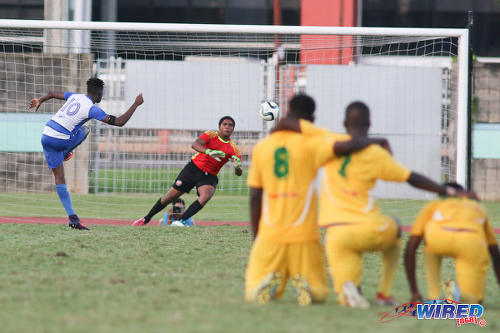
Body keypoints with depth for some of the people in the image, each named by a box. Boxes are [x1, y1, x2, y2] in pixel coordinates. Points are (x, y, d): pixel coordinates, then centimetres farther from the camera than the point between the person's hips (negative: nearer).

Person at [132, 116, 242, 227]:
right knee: (171, 196, 1)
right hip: (194, 168, -1)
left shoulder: (233, 148, -7)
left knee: (206, 195, -32)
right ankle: (146, 218, 22)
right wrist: (209, 152, -49)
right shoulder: (211, 135, -10)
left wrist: (237, 167, -36)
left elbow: (239, 173, -11)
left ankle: (181, 221, -28)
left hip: (209, 176, 1)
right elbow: (195, 145, -30)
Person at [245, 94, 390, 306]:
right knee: (318, 294, 15)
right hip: (303, 236, -2)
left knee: (252, 294, 13)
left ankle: (267, 282, -21)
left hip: (270, 234, 2)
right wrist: (376, 142, 0)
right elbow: (347, 146, -20)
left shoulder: (261, 148, 6)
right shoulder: (310, 144, -5)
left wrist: (256, 237, 16)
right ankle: (302, 283, -20)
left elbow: (255, 197, 7)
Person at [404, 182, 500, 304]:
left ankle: (433, 297, 19)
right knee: (472, 300, 18)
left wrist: (414, 292, 36)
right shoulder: (478, 207, 42)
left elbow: (410, 251, 31)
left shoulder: (433, 205, 36)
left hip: (438, 236, -1)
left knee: (430, 251, 36)